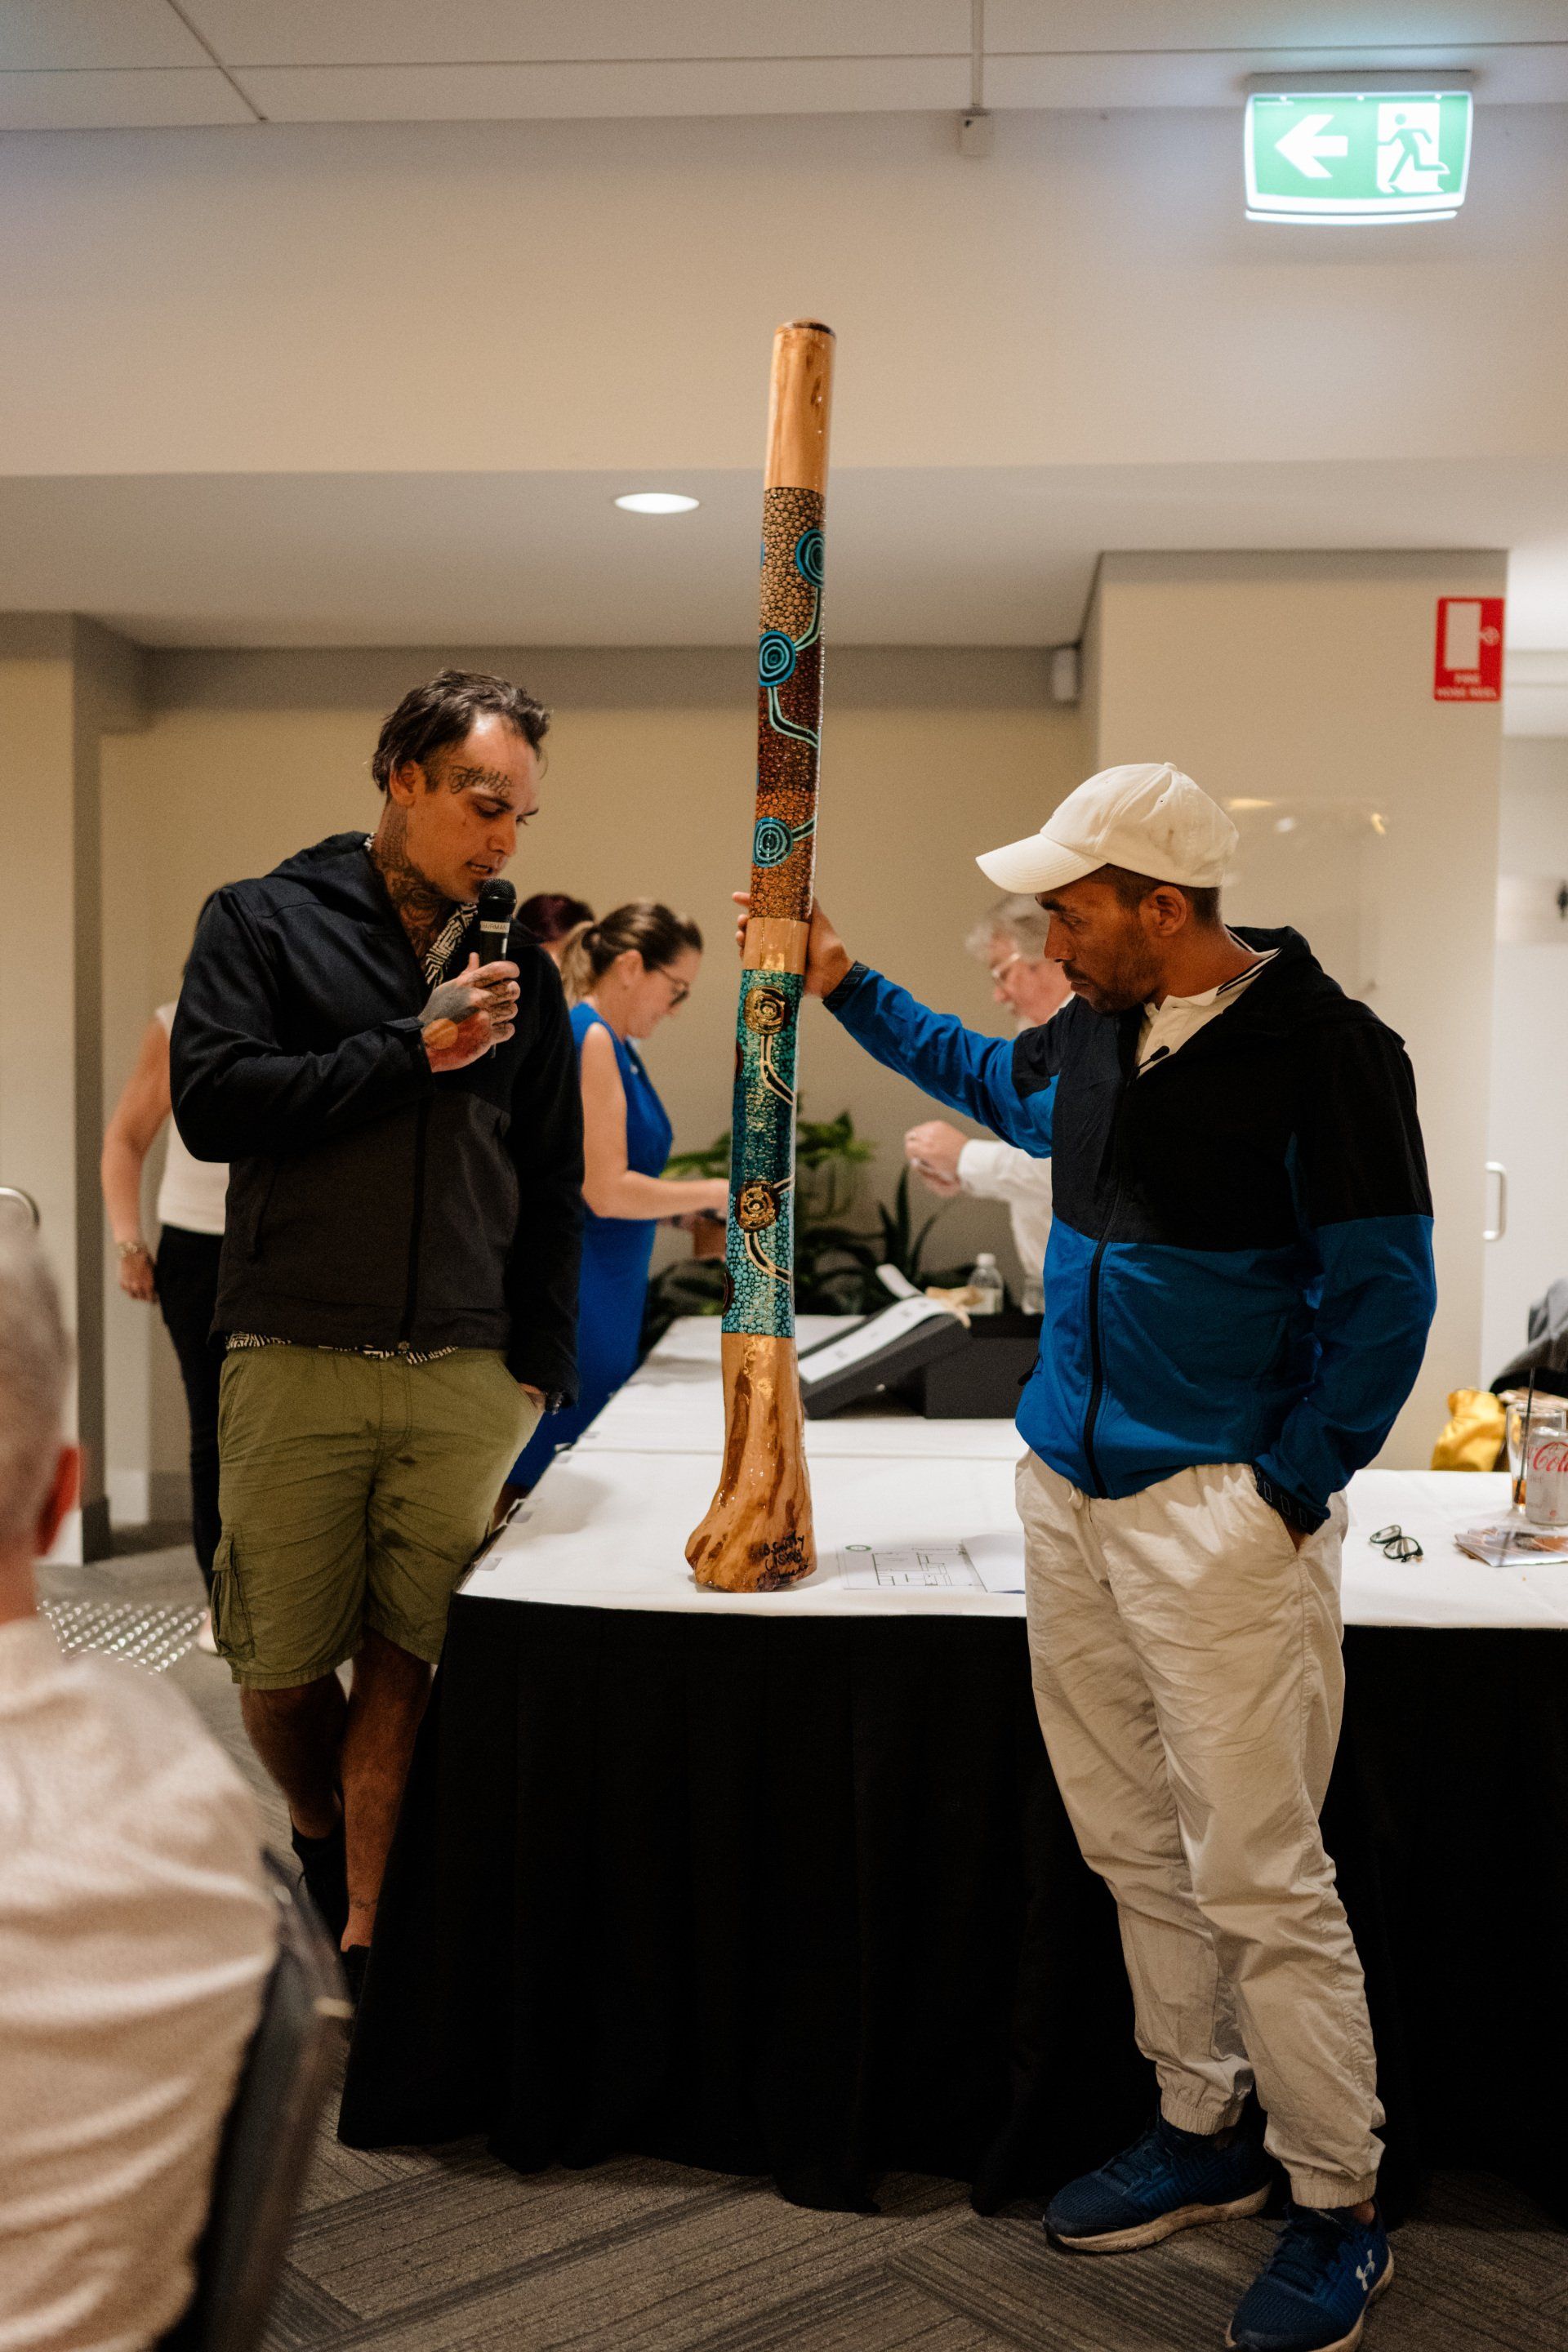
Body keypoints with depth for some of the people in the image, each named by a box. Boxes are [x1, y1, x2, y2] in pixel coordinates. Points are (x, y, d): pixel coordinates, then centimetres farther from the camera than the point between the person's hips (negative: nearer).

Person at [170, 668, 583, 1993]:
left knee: (404, 1660, -1)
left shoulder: (520, 970, 13)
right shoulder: (268, 922, 5)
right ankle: (321, 1841, 35)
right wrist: (414, 1050, -11)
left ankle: (362, 1940, 12)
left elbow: (552, 1189, 15)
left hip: (469, 1377, 2)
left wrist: (540, 1366, 8)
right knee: (281, 1667, 5)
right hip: (299, 1362, -2)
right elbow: (211, 1102, -10)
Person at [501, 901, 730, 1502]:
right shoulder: (588, 1037, -14)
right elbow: (605, 1191, -18)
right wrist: (715, 1192, -9)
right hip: (573, 1297, -10)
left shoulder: (616, 1046, 15)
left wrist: (686, 1205, 9)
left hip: (608, 1302, 10)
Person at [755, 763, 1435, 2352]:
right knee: (1133, 1847, 15)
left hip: (1221, 1513, -7)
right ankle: (1205, 2133, 32)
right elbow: (995, 1081, 32)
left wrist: (1287, 1492, -13)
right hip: (1070, 1490, 8)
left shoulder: (1321, 1049, -13)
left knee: (1257, 1879, -2)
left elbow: (1382, 1296, -12)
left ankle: (1337, 2210, 17)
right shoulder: (1094, 1032, 8)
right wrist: (847, 989, 28)